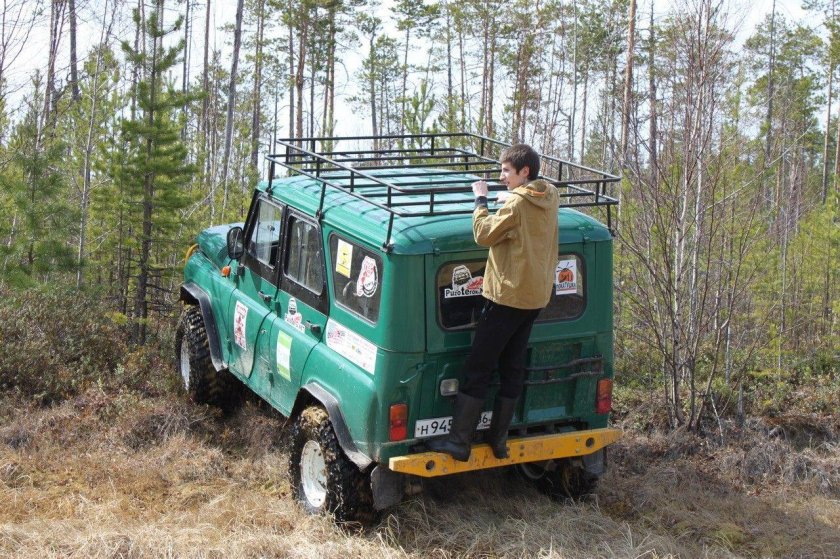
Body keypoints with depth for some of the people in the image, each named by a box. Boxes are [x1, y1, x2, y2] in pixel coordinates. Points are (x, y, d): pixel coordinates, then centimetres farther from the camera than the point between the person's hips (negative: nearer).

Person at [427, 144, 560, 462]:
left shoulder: (517, 203, -16)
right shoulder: (550, 199, 8)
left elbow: (484, 235, -14)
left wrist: (481, 200, -3)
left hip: (508, 295, -8)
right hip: (537, 296, 8)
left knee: (477, 368, -4)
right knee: (512, 368, 12)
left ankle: (459, 441, -2)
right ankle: (499, 438, 15)